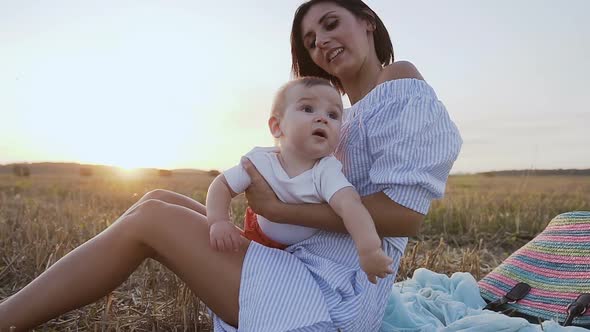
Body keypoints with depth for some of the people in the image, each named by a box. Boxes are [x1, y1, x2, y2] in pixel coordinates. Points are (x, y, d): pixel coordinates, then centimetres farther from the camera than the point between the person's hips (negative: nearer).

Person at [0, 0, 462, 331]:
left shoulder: (401, 85, -7)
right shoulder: (354, 116, 19)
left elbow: (405, 215, -19)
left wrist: (280, 208, -17)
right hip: (306, 268, 9)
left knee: (150, 218, -11)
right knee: (160, 200, 5)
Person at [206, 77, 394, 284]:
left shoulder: (327, 171, -29)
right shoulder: (260, 161, -22)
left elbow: (349, 204, -47)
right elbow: (222, 185, -10)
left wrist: (369, 249, -64)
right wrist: (218, 221, -30)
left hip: (311, 250, -1)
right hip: (261, 239, 1)